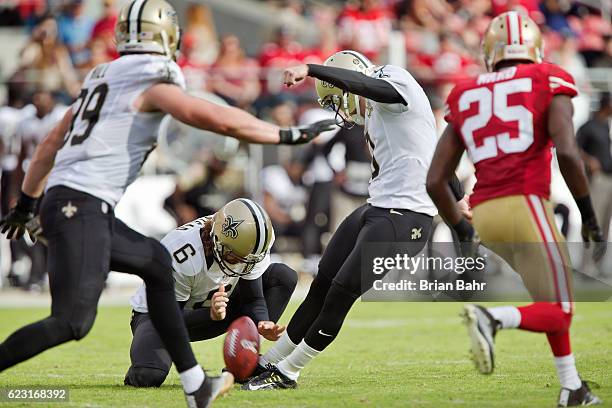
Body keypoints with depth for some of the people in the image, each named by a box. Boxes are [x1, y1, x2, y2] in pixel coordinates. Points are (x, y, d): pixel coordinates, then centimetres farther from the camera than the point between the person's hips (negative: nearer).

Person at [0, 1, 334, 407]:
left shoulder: (103, 77, 20)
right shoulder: (155, 84, -5)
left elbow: (51, 144, 26)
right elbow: (221, 120, -15)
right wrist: (290, 135, -7)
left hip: (72, 206, 10)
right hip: (81, 208, -10)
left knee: (156, 263, 21)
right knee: (72, 322, -16)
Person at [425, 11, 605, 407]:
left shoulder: (466, 98, 17)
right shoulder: (549, 85, 4)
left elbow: (435, 181, 12)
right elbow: (567, 153, -13)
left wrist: (464, 232, 25)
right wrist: (589, 215, -2)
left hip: (485, 212, 6)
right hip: (526, 206, -6)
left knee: (556, 291, 26)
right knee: (557, 312, 0)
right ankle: (493, 318, -28)